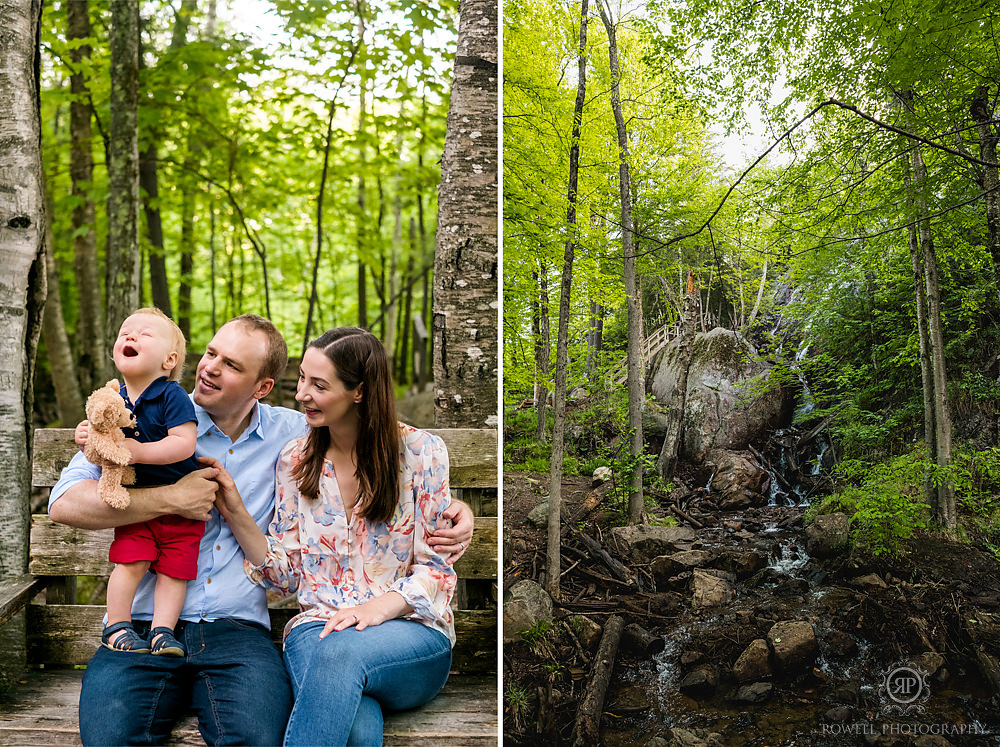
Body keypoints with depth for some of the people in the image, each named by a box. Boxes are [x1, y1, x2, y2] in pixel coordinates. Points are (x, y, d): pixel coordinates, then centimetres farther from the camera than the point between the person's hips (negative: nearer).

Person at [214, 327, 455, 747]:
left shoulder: (421, 453, -1)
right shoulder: (294, 461, 10)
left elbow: (437, 566, -1)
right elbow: (285, 572, 9)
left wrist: (379, 606, -18)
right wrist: (236, 515, -4)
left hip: (411, 630, -1)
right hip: (317, 625, 1)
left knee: (340, 651, -38)